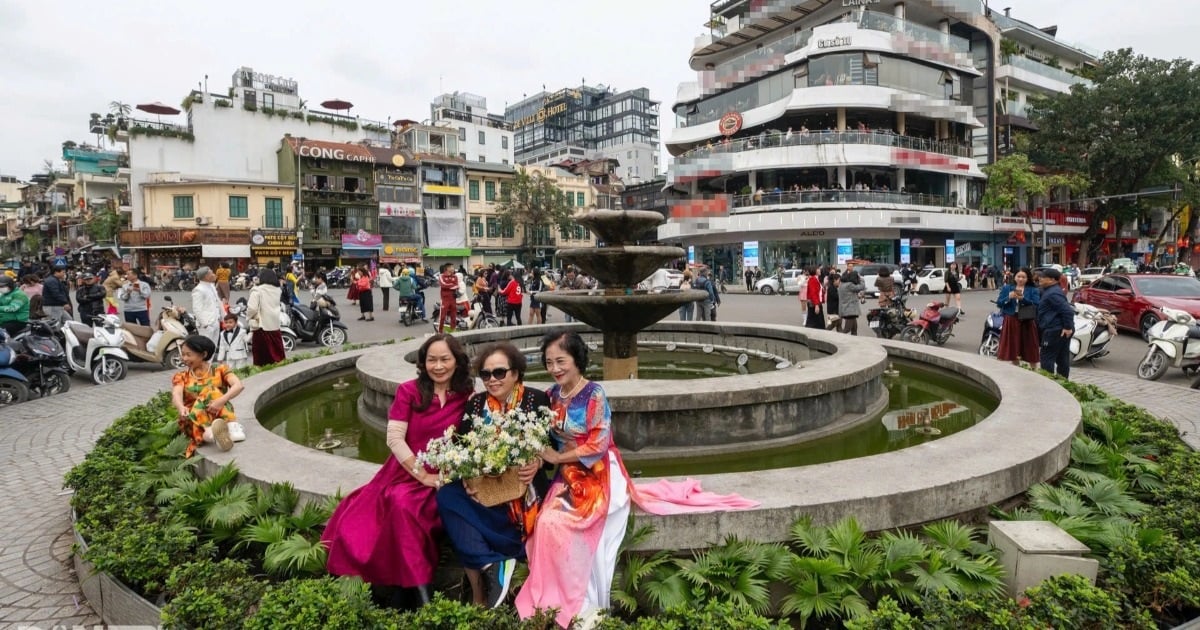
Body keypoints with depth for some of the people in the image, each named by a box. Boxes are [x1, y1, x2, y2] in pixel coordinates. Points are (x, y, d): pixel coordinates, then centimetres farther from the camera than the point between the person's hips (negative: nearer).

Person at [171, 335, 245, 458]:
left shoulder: (220, 370, 5)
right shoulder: (181, 377, 10)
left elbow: (238, 385, -14)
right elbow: (176, 395, -12)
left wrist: (221, 400, -33)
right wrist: (181, 408, -35)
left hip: (221, 417, 0)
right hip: (193, 419, 0)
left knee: (211, 390, -24)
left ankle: (231, 426, -42)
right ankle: (209, 431, -55)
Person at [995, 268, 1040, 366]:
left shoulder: (1033, 290, 3)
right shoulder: (1006, 288, 8)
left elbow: (1036, 305, -10)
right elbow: (998, 303, 0)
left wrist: (1023, 298, -21)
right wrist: (1009, 297, -16)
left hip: (1027, 322, -2)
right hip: (1011, 321, 2)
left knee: (1030, 351, 2)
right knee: (1013, 349, 11)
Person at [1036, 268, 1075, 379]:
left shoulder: (1053, 294, -17)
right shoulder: (1050, 291, 16)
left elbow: (1068, 310, -24)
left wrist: (1068, 327, -22)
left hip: (1054, 331, -11)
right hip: (1062, 331, 11)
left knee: (1047, 358, -7)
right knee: (1062, 359, 14)